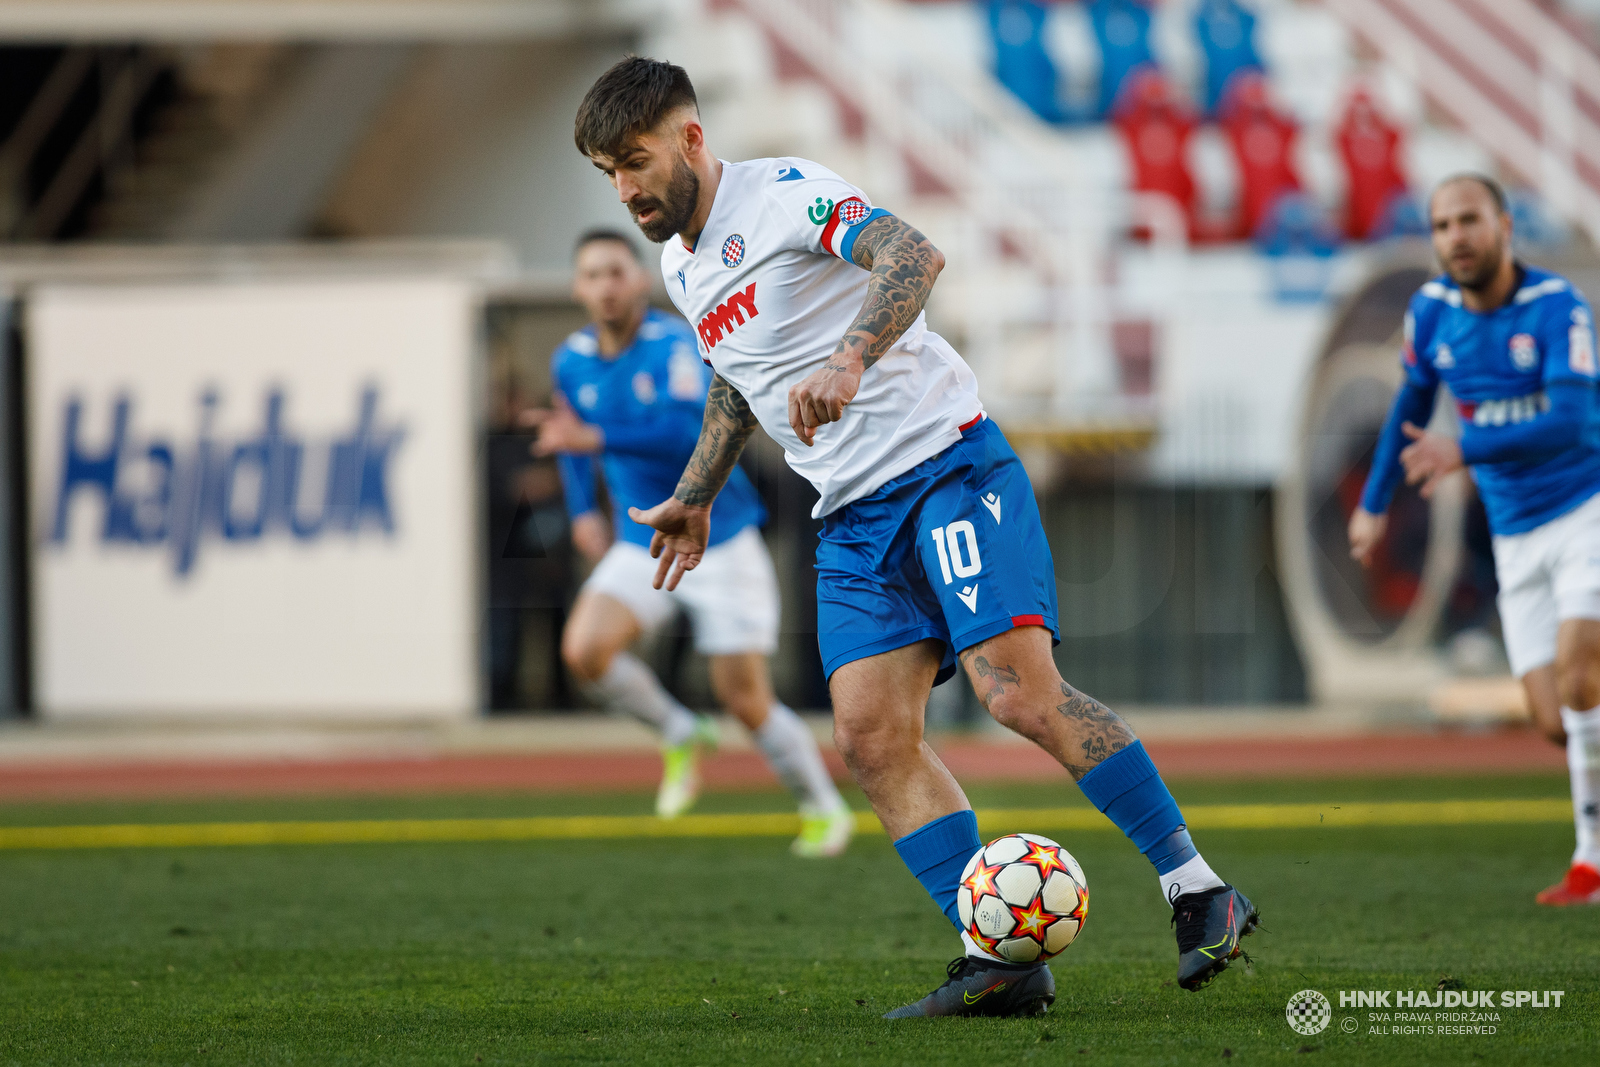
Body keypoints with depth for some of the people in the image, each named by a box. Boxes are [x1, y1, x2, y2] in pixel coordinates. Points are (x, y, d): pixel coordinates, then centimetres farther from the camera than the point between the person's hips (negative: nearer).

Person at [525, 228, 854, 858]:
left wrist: (594, 439, -42)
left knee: (745, 699, -4)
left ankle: (823, 809, 20)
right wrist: (582, 510, 13)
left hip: (721, 542, -5)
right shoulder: (571, 362, 0)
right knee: (585, 650, -21)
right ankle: (679, 735, 4)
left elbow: (692, 432, -35)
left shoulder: (677, 347, -19)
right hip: (642, 547, 5)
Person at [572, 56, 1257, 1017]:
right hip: (854, 515, 8)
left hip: (946, 462, -8)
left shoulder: (783, 191, -9)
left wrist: (850, 362, -39)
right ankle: (1000, 963, -11)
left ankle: (1199, 893, -11)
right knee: (872, 738, -9)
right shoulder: (681, 269, 17)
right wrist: (693, 497, 38)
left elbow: (915, 256, -26)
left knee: (1020, 692, -20)